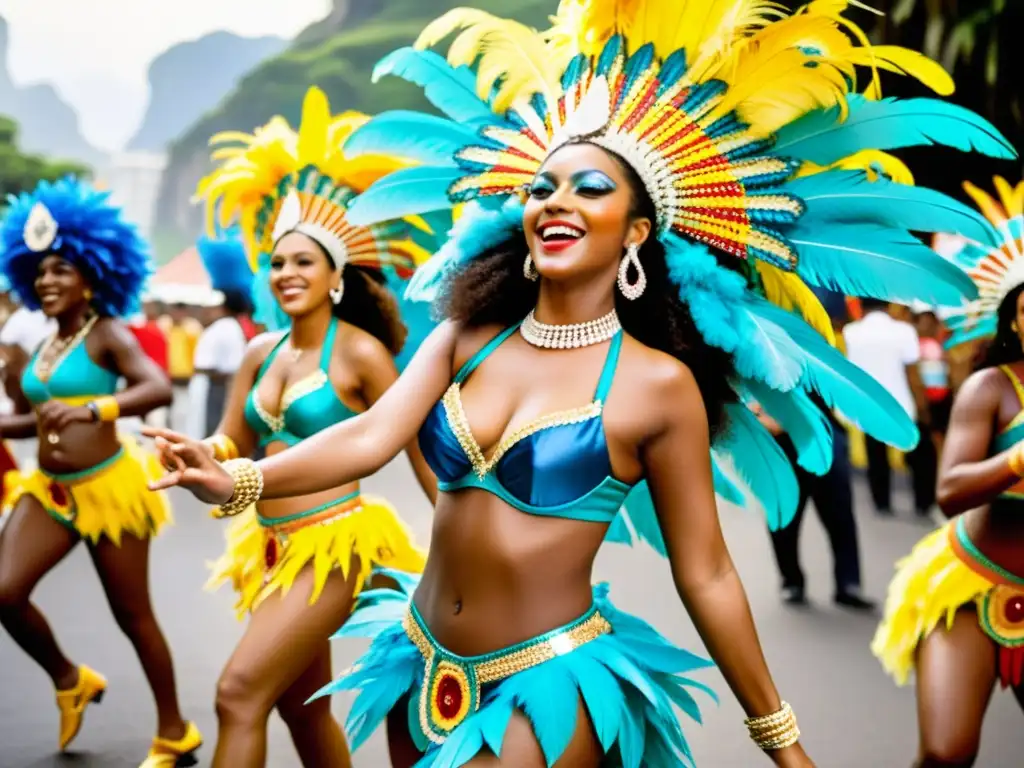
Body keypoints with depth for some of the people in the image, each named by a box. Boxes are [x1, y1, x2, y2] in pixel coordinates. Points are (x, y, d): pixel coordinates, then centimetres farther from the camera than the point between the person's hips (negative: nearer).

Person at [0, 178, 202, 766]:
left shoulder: (107, 334, -10)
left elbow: (159, 389, -27)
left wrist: (92, 410, -40)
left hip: (108, 488, -6)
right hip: (49, 490, 6)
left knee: (132, 614, 3)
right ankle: (70, 681, 18)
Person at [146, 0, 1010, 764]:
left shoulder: (658, 384, -12)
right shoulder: (464, 339, 1)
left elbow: (706, 576, -7)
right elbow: (370, 438, -15)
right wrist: (236, 479, -33)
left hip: (549, 685, -5)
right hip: (425, 664, 5)